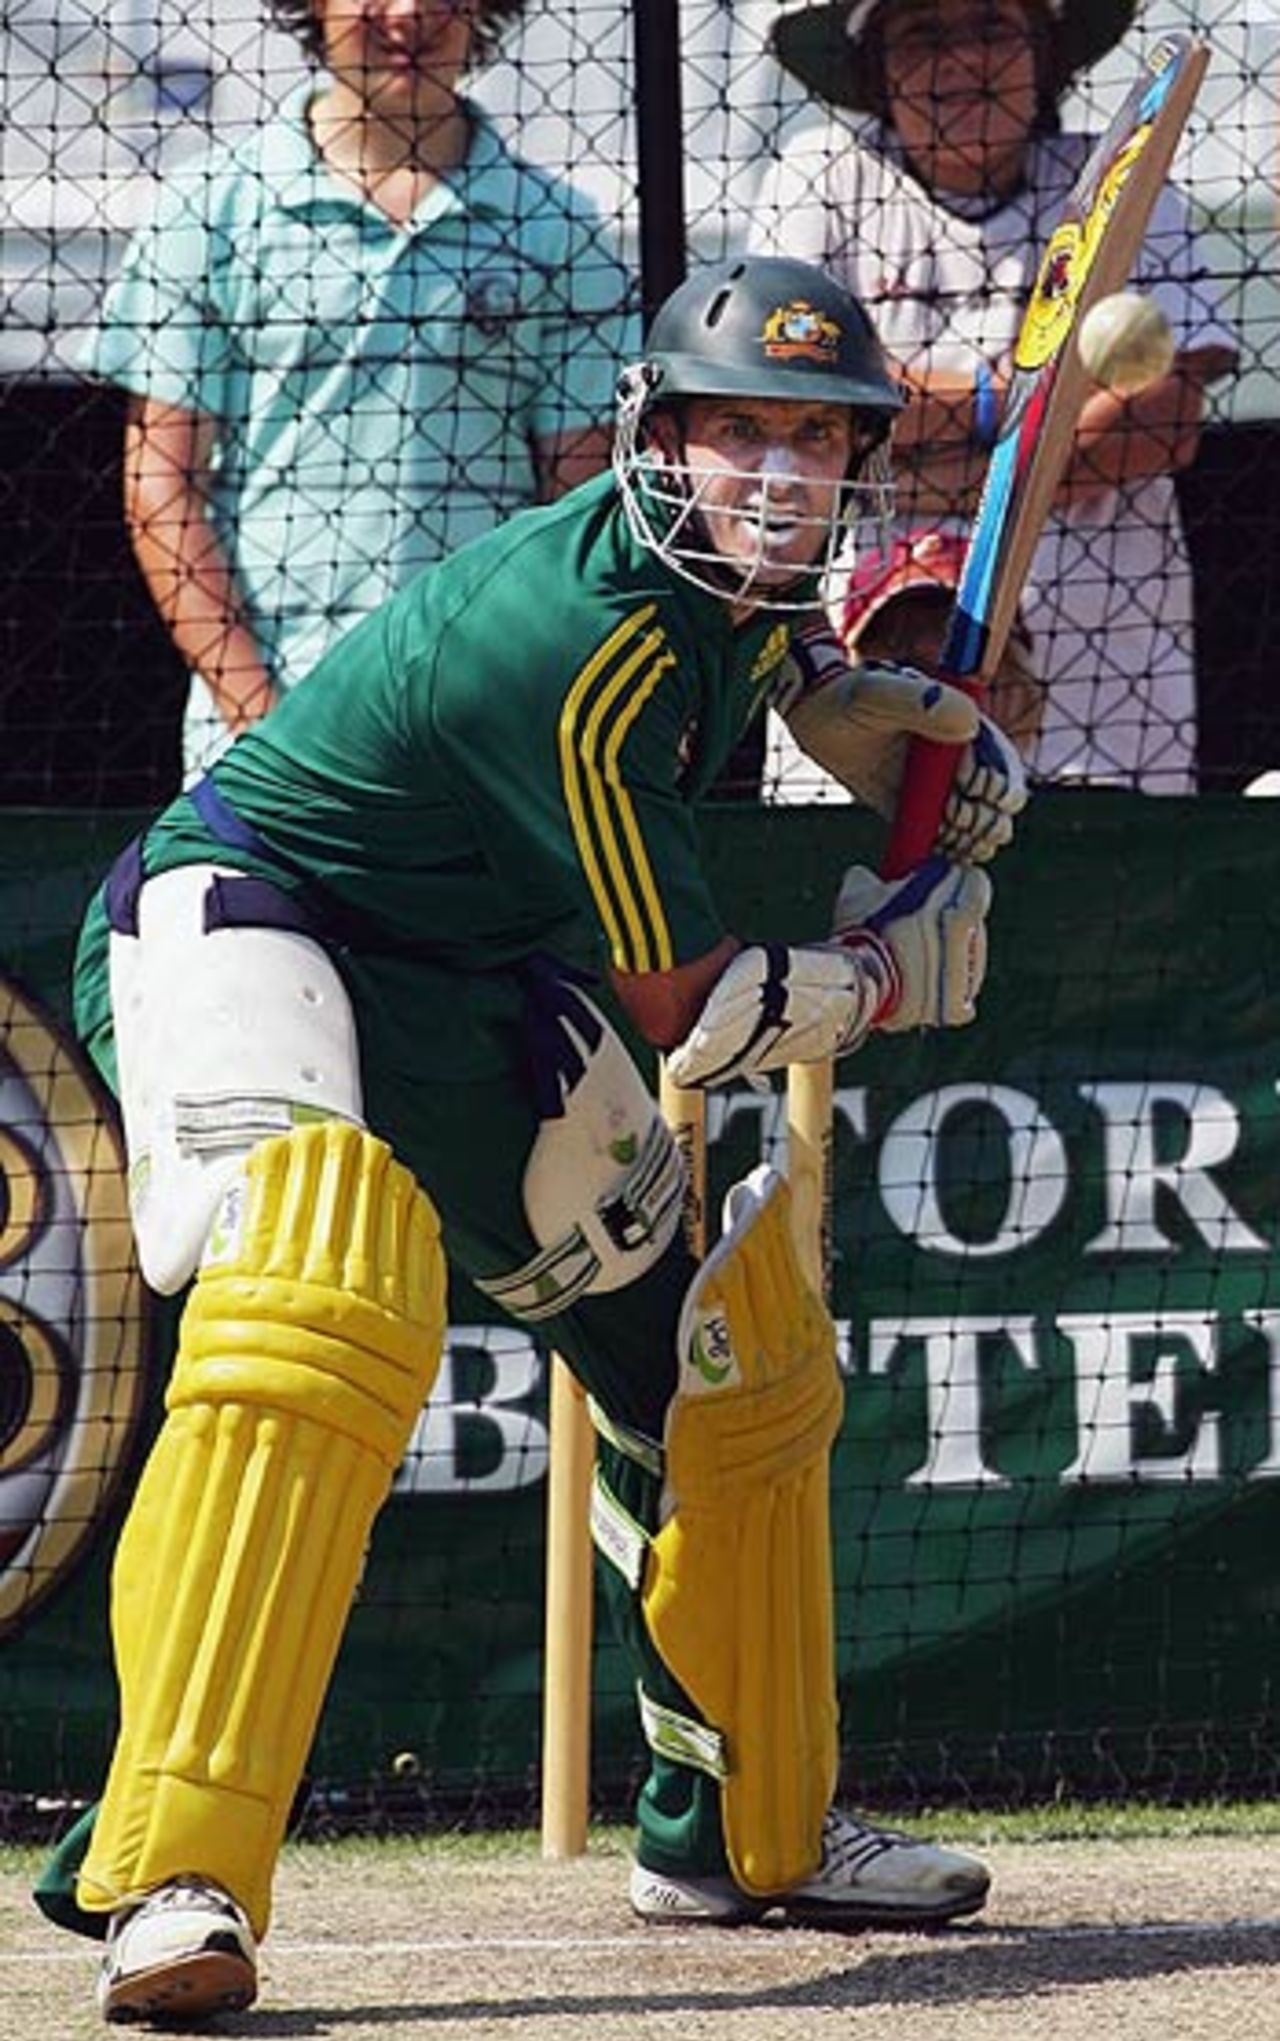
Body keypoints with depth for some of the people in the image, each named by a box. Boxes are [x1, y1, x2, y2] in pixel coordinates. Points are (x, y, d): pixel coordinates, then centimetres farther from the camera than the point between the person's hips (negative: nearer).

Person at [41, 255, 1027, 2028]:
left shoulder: (741, 588, -1)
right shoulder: (587, 647, -28)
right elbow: (692, 1009, -19)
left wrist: (895, 719, 8)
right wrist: (901, 973, -2)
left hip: (468, 1001, 10)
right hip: (243, 930, -10)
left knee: (737, 1353, 16)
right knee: (326, 1304, -38)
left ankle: (748, 1830, 35)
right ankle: (178, 1880, -47)